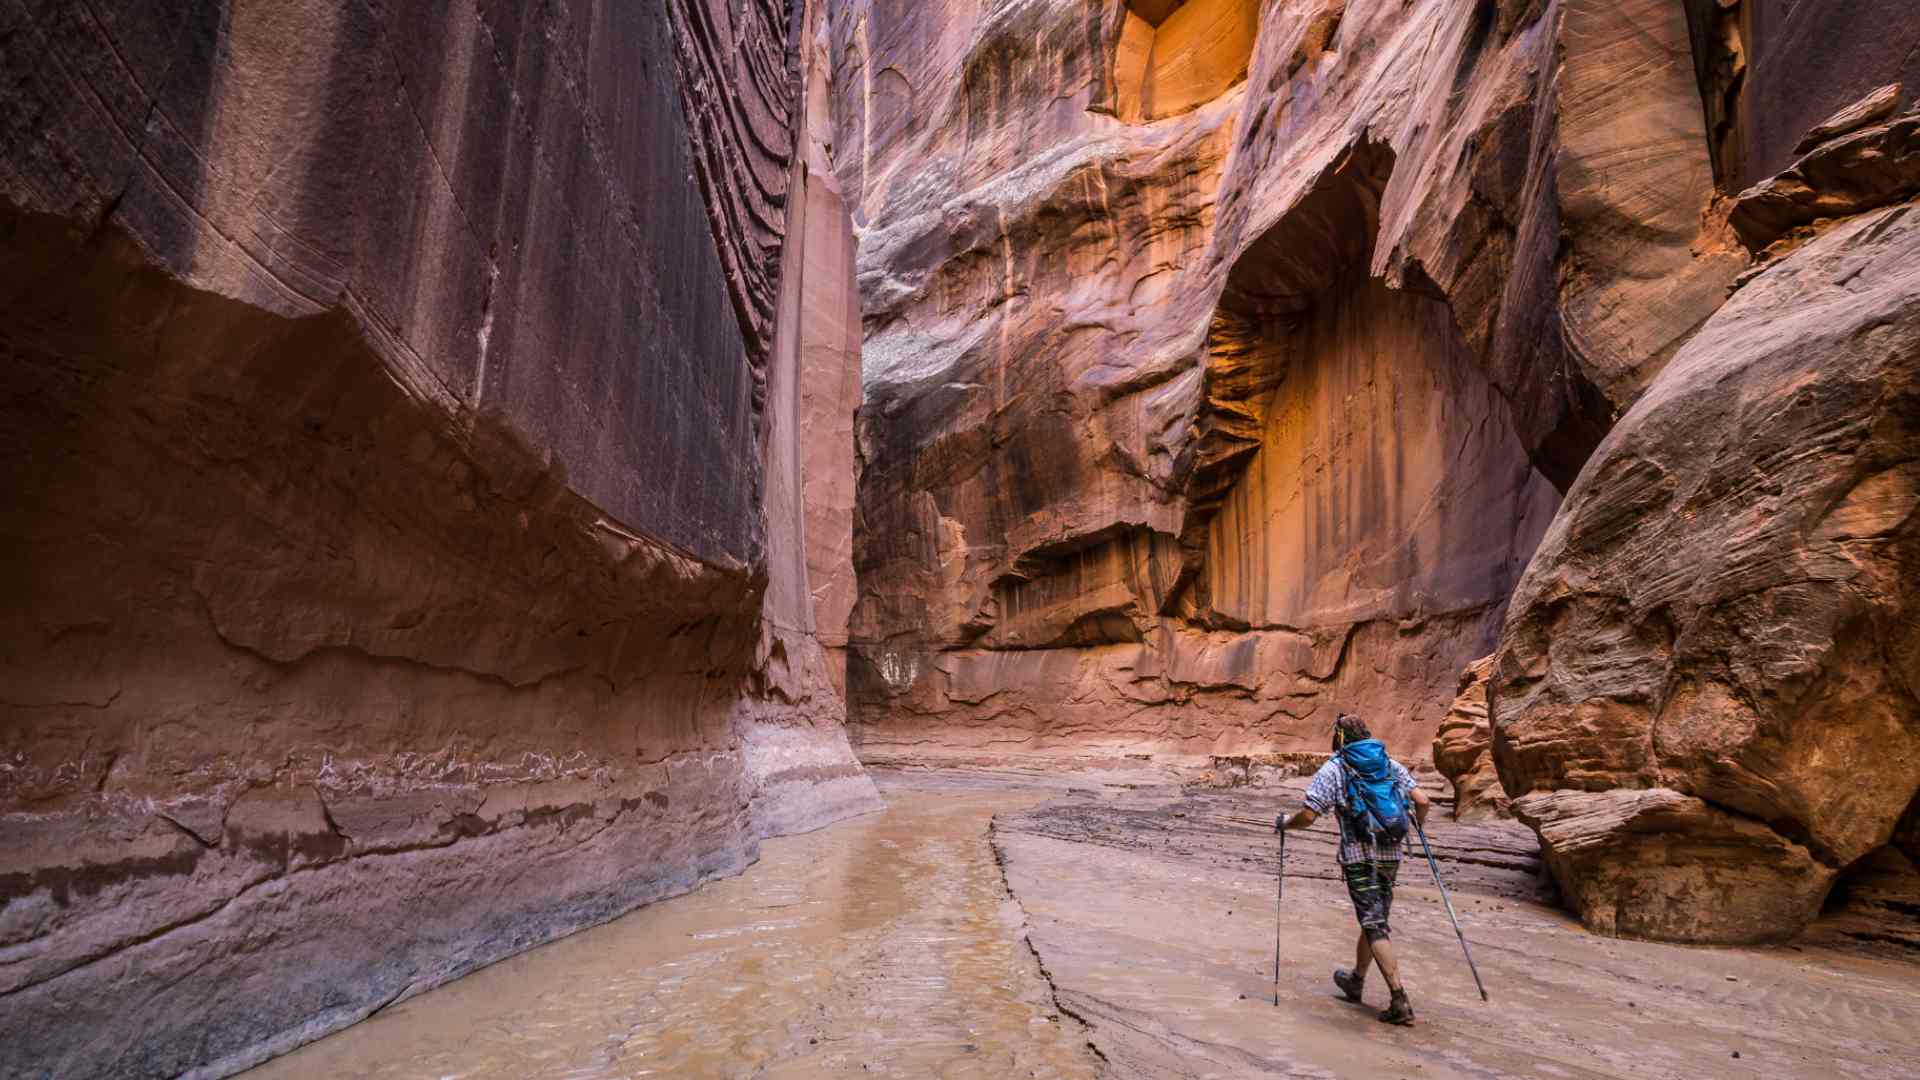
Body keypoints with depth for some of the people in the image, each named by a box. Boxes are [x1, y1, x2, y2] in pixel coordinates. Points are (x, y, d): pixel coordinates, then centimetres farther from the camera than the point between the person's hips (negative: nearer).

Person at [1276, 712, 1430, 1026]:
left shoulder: (1333, 769, -2)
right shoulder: (1391, 765, 11)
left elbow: (1308, 816, -8)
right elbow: (1422, 801, 3)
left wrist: (1285, 823, 11)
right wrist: (1420, 823, 24)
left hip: (1359, 856, -5)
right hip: (1390, 854, 6)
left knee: (1375, 926, -2)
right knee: (1374, 918, 19)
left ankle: (1400, 1001, -8)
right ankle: (1355, 981, 36)